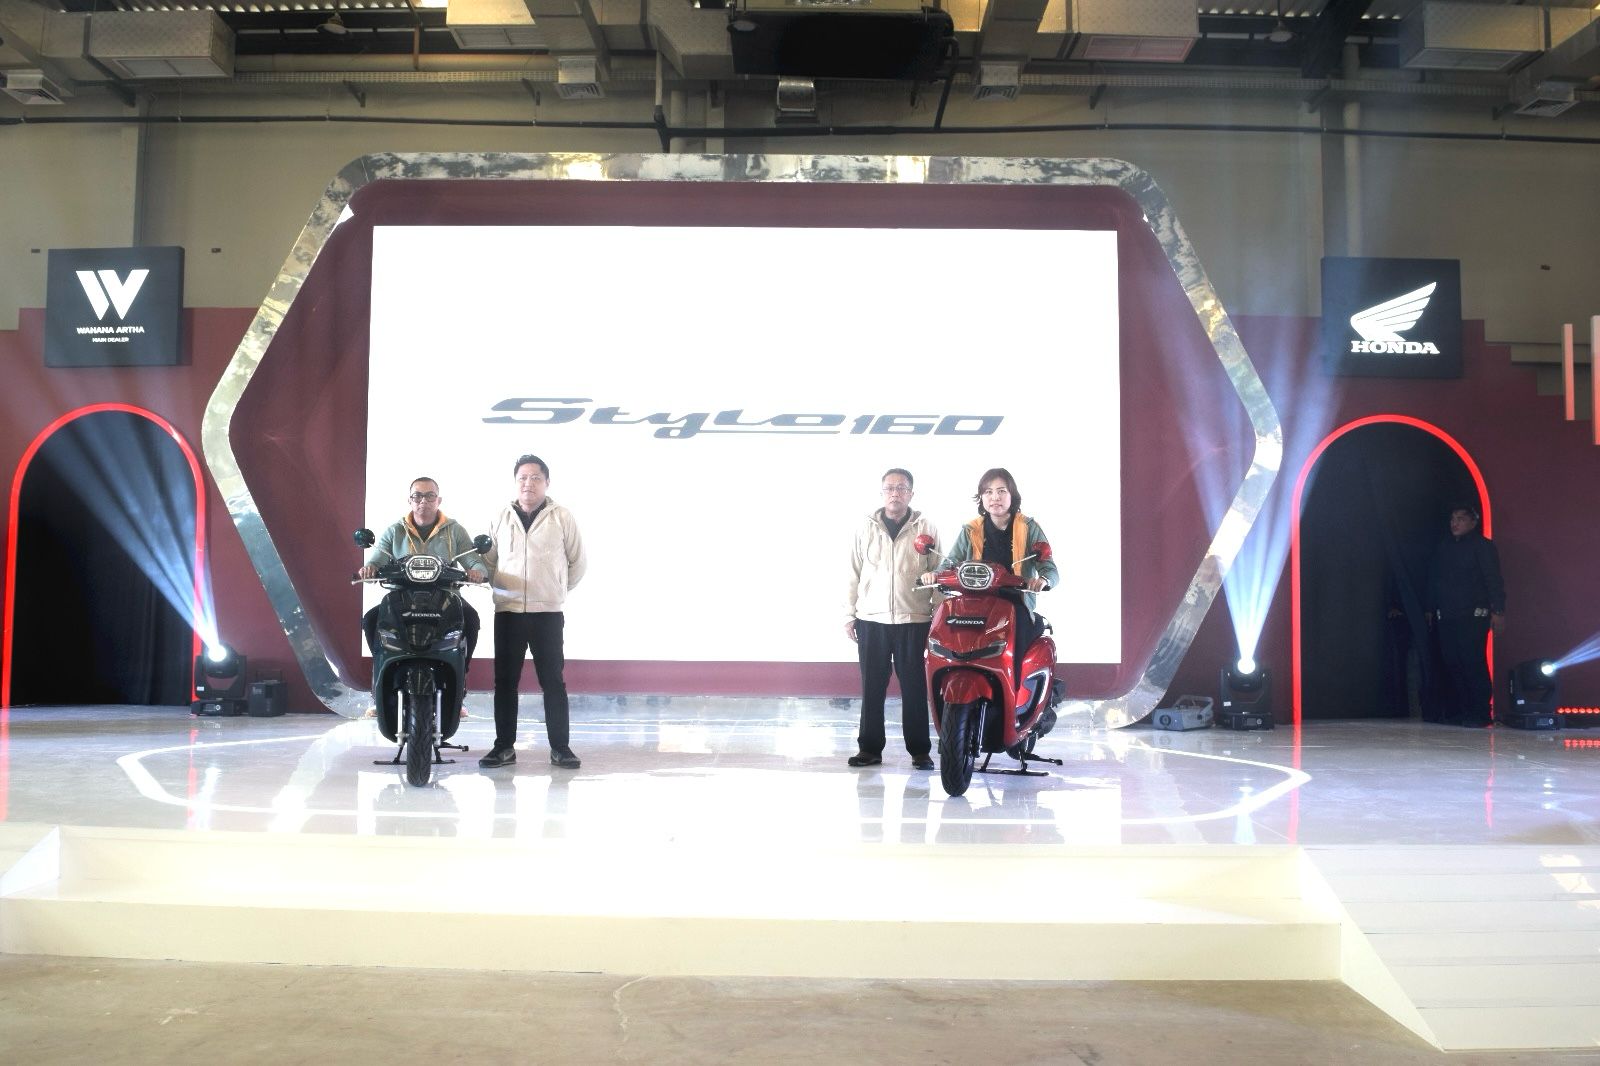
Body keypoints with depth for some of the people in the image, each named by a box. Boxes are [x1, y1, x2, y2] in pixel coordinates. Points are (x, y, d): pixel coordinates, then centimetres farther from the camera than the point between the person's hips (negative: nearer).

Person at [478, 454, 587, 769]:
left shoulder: (562, 517, 2)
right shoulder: (500, 518, 8)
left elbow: (578, 562, 9)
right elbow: (487, 559, 17)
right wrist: (504, 588, 11)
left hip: (548, 613, -2)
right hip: (508, 612, 2)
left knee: (553, 681, 0)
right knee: (505, 681, 4)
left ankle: (559, 747, 6)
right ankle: (504, 746, 12)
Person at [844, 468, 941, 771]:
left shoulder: (926, 529, 5)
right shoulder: (865, 528, 9)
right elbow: (854, 574, 11)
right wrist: (849, 615, 6)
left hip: (914, 621, -1)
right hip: (871, 620, 2)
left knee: (914, 688, 1)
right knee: (871, 688, 5)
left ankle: (919, 750, 9)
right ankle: (870, 748, 13)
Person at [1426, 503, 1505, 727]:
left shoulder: (1482, 545, 1)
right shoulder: (1443, 548, 19)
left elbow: (1494, 580, -5)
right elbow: (1433, 580, 21)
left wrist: (1498, 610, -13)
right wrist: (1431, 609, 17)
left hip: (1473, 616, -6)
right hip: (1445, 617, 6)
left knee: (1473, 664, -10)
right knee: (1452, 665, 3)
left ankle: (1479, 713, -6)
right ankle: (1456, 712, 7)